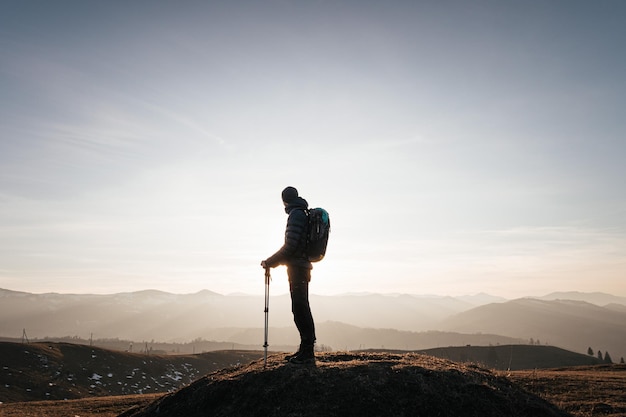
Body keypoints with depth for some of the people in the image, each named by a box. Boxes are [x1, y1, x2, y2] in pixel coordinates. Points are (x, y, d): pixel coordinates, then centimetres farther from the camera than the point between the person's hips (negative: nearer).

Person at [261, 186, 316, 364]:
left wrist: (270, 262, -11)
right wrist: (274, 262, 22)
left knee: (300, 308, -9)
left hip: (297, 268, -10)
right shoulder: (304, 214, 18)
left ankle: (307, 351, -7)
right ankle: (306, 350, 18)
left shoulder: (296, 215, -12)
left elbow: (290, 245, -19)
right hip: (303, 267, 10)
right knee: (301, 308, 13)